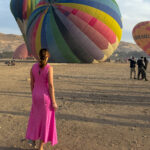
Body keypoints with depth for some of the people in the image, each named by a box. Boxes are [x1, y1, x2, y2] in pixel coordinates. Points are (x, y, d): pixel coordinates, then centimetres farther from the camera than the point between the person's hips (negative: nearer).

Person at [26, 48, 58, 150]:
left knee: (35, 117, 27)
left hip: (37, 96, 5)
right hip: (46, 97, -4)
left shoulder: (33, 67, -1)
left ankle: (32, 139, 32)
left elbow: (32, 83, 6)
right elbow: (51, 86, -18)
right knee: (46, 120, 8)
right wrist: (54, 102, -11)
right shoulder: (49, 68, -17)